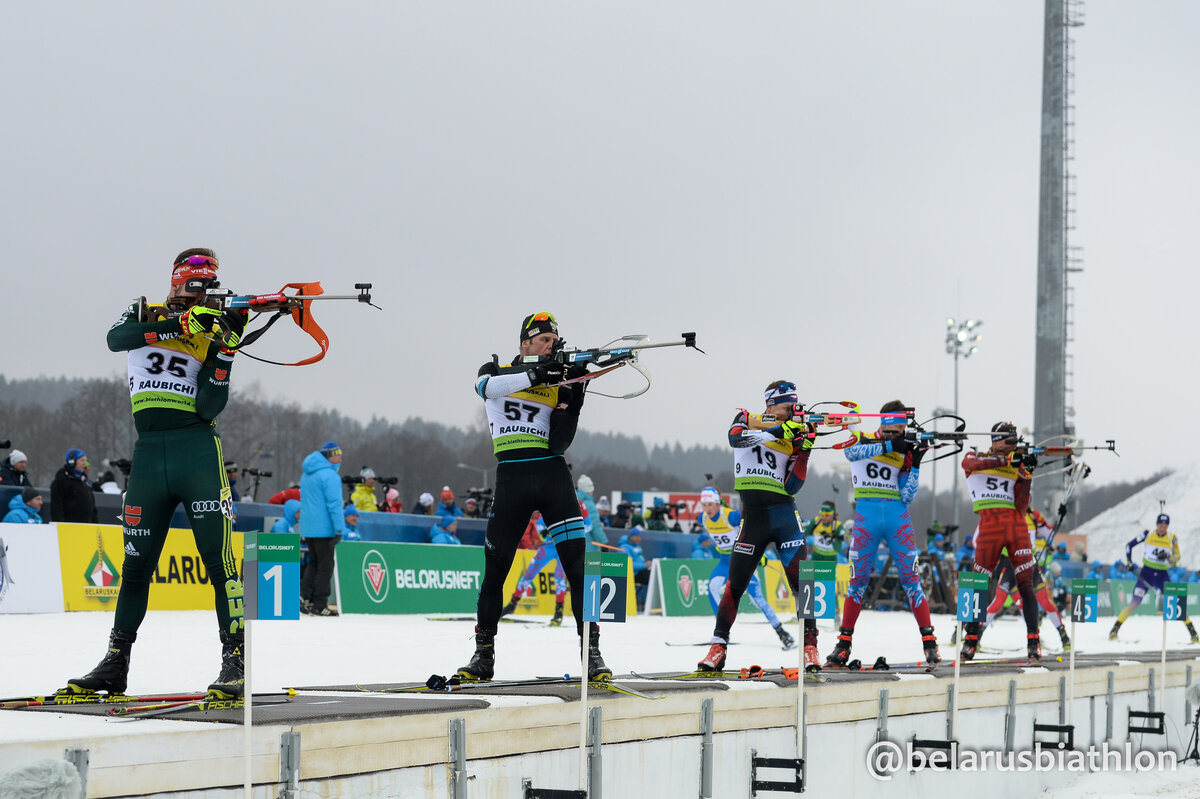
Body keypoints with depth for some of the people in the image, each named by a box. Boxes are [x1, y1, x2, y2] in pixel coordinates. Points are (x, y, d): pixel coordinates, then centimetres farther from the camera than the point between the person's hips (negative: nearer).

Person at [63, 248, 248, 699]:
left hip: (198, 450, -1)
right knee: (136, 563, 7)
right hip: (149, 454, 1)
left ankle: (235, 660, -10)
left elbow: (209, 408, -4)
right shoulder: (144, 314, 11)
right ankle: (115, 665, 16)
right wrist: (180, 322, -21)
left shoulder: (212, 333, 8)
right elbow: (116, 339, -14)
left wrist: (225, 349, -14)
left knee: (219, 558, -11)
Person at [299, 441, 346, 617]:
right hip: (324, 528, -8)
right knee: (325, 566, -1)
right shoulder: (329, 475, -14)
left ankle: (305, 597, 7)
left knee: (314, 562, 18)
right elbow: (334, 503, -19)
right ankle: (319, 605, -1)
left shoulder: (306, 475, 17)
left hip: (307, 528, 8)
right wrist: (339, 529, -18)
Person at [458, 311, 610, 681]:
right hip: (511, 477, -1)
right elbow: (486, 386, -18)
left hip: (552, 474, 1)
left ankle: (591, 653, -8)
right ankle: (484, 653, 16)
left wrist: (574, 398, -12)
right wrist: (534, 375, -29)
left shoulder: (558, 384, 10)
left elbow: (559, 443, 0)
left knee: (578, 564, -9)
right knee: (494, 568, 2)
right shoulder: (496, 370, 9)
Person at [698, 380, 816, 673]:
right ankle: (718, 646, 6)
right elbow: (735, 437, -21)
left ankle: (810, 647, -2)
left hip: (784, 513, 2)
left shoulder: (792, 439, 7)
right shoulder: (747, 420, 4)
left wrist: (804, 451, -11)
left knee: (801, 580, -7)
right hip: (753, 514, -2)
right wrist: (776, 431, -27)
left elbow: (791, 487, -1)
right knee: (736, 581, -3)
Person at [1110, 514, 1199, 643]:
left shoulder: (1172, 538, 1)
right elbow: (1129, 545, 6)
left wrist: (1167, 556, -17)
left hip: (1162, 575, 1)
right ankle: (1114, 630, -5)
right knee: (1135, 602, -11)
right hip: (1146, 573, -1)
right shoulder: (1148, 534, -2)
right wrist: (1129, 562, -2)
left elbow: (1177, 557, 4)